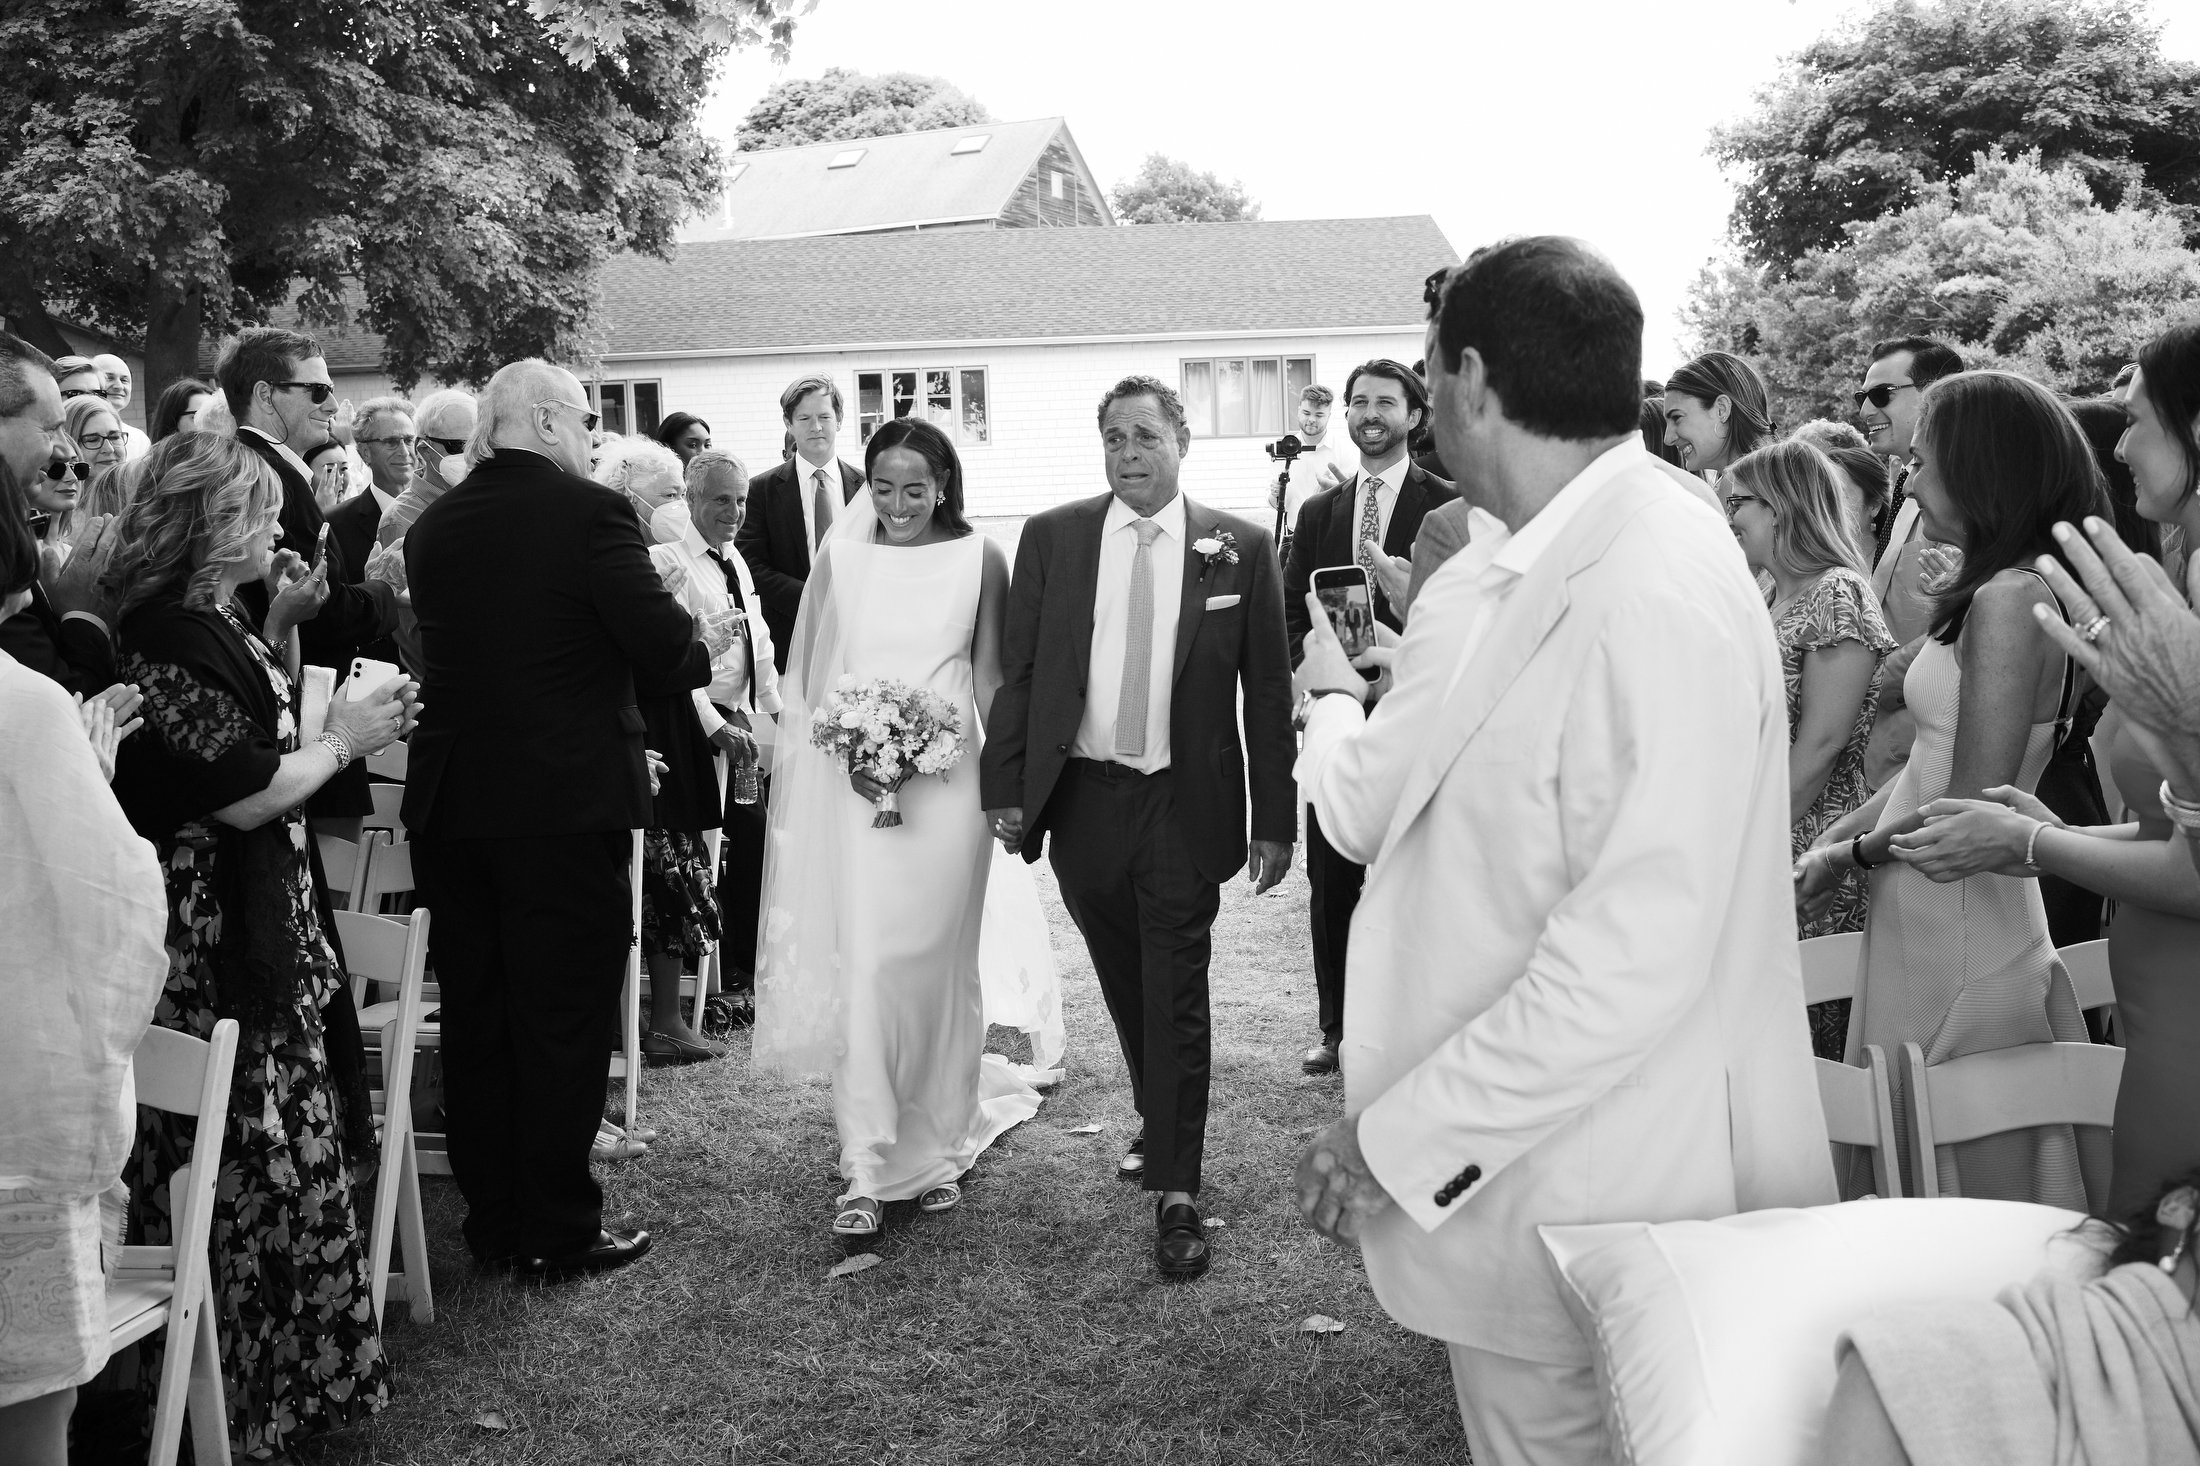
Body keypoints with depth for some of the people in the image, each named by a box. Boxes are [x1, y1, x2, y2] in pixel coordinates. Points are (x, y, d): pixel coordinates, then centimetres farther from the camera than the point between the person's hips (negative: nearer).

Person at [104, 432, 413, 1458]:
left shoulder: (208, 620, 8)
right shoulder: (172, 639, -21)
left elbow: (265, 715, 21)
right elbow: (246, 796, -22)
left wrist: (282, 626, 9)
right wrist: (343, 739, -8)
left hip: (262, 920, 10)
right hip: (214, 942, -10)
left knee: (282, 1138, 18)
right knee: (253, 1155, 1)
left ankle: (294, 1366, 32)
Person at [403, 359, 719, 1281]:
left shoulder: (430, 527, 6)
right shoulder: (589, 513, -12)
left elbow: (447, 649, 14)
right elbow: (664, 647, -15)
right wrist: (708, 661, 7)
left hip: (451, 806, 6)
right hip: (568, 802, -6)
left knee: (474, 1021, 13)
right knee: (565, 1024, 4)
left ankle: (494, 1225, 23)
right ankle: (560, 1234, 12)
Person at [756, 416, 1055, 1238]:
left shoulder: (978, 560, 2)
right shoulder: (840, 559, 5)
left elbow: (989, 678, 5)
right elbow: (812, 681, 5)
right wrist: (849, 753, -11)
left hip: (946, 785, 0)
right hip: (855, 788, 1)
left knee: (938, 969, 8)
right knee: (861, 969, -3)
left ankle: (938, 1148, 26)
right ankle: (867, 1169, 5)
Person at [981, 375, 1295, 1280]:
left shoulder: (1240, 549, -3)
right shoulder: (1051, 537, 2)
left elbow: (1267, 691, -1)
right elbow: (1017, 670, 4)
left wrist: (1274, 820, -2)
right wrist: (1006, 789, -2)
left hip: (1184, 808, -2)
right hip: (1082, 800, 3)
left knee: (1176, 999, 1)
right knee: (1126, 990, 17)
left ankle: (1177, 1193, 10)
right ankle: (1159, 1127, 39)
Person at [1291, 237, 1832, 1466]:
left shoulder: (1658, 600, -24)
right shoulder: (1500, 573, 3)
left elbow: (1633, 961, -27)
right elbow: (1373, 805, 8)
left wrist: (1401, 1135, -21)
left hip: (1583, 1208, -8)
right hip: (1495, 1162, 8)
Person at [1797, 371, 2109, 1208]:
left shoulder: (2010, 599, -18)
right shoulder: (1993, 594, 10)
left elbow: (1969, 807, -19)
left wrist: (1858, 852, -4)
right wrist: (1836, 838, 7)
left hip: (1962, 931, -9)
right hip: (1927, 922, 9)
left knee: (1983, 1216, 5)